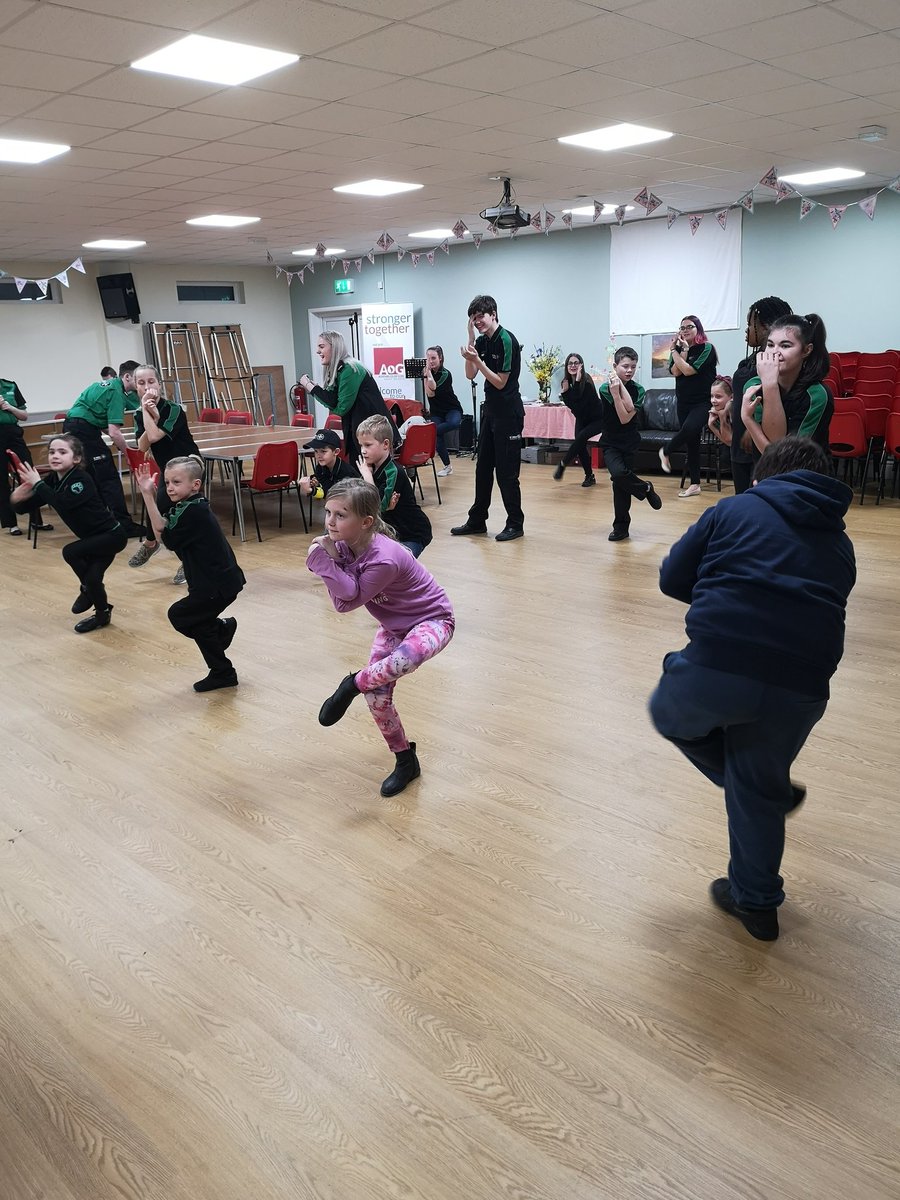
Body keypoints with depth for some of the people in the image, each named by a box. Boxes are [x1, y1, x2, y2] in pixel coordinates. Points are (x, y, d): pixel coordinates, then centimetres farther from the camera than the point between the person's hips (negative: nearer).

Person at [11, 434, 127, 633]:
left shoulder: (82, 480, -24)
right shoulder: (53, 480, -2)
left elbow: (62, 504, -39)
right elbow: (24, 506, -3)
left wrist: (38, 484, -31)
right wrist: (18, 498, -25)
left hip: (112, 535, -8)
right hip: (97, 537, 8)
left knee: (70, 552, -21)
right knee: (92, 578, 6)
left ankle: (88, 590, 3)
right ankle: (102, 614, 30)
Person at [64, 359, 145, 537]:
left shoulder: (108, 385, 18)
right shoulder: (116, 392, -11)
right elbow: (114, 433, -18)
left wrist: (118, 442, 11)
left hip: (71, 427, 10)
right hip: (84, 429, -10)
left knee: (93, 477, 15)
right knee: (109, 478, -9)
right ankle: (124, 525, -10)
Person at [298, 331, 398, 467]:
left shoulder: (350, 370, -17)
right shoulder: (336, 370, 9)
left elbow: (341, 408, -17)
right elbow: (334, 403, 3)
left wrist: (312, 387, -13)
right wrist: (312, 387, -7)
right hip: (356, 433, 9)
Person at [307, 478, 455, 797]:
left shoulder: (383, 559, -36)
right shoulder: (344, 544, -12)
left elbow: (351, 600, -27)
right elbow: (342, 601, -15)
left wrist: (324, 562, -32)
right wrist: (329, 559, -27)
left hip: (431, 619, -8)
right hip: (394, 625, 8)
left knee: (407, 656, -42)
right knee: (376, 694, 1)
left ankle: (352, 684, -14)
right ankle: (406, 762, 22)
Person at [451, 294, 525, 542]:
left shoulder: (506, 340, -15)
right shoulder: (483, 341, 9)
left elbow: (501, 382, -15)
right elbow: (470, 375, 4)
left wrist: (477, 360, -21)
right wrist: (470, 339, -2)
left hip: (508, 413, -9)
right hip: (490, 410, 9)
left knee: (506, 471, -4)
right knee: (483, 467, 13)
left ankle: (515, 524, 7)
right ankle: (477, 520, 22)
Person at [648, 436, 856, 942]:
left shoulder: (736, 508, 12)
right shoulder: (839, 542, 22)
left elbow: (672, 579, 12)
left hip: (716, 667, -4)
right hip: (801, 687, 4)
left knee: (669, 712, 29)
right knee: (757, 789, 25)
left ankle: (772, 792, 27)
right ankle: (755, 900, 42)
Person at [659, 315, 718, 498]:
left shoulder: (707, 348, -7)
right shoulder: (679, 349, 8)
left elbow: (688, 370, -17)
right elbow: (675, 371, -8)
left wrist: (675, 352, -9)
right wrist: (684, 351, -13)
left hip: (703, 402, -5)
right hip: (683, 402, 5)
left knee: (689, 428, -31)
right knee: (691, 442, 6)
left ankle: (666, 451, -3)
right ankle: (694, 484, 11)